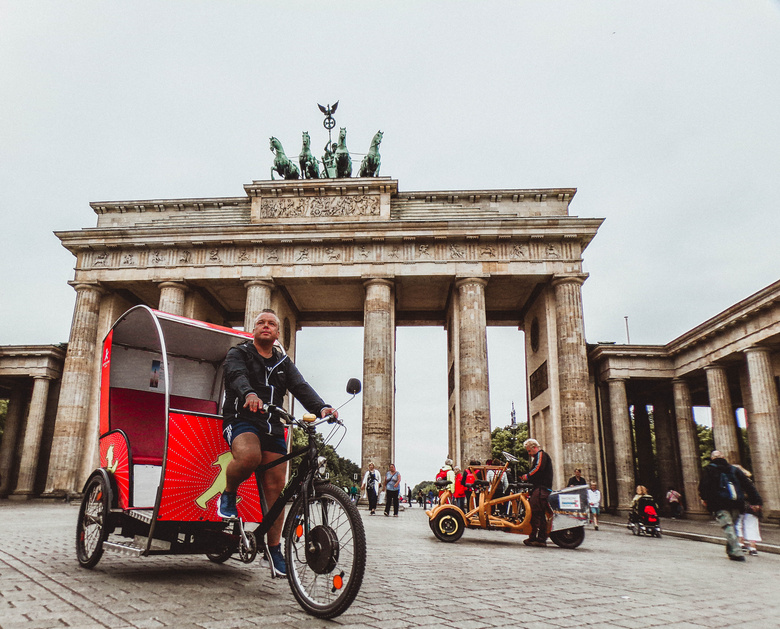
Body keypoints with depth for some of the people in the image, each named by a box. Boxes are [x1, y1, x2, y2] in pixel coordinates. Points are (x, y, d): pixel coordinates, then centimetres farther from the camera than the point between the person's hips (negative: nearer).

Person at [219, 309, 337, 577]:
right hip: (241, 419, -4)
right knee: (249, 456, -36)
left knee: (276, 487, 0)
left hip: (273, 427, 4)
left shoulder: (284, 363, 18)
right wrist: (249, 394, -40)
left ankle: (274, 548, 14)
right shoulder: (238, 353, 7)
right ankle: (228, 495, -4)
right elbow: (237, 375, -16)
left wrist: (320, 407, -20)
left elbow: (300, 386, 1)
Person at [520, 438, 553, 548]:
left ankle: (533, 538, -16)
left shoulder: (541, 454, -1)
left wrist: (527, 476, -8)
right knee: (540, 514, 8)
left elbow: (538, 469, -18)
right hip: (544, 489, 11)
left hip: (541, 489, -11)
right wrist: (526, 479, 15)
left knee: (534, 512, -14)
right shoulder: (538, 456, 29)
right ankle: (542, 539, 9)